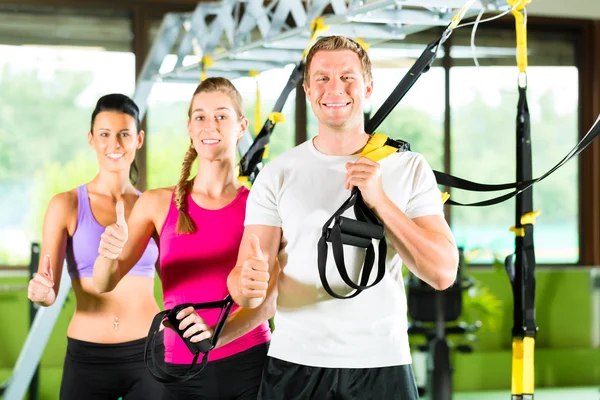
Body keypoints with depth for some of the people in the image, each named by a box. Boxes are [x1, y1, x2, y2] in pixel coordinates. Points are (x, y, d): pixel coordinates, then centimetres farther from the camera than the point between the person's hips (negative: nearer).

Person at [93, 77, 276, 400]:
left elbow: (269, 297, -11)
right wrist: (108, 254, -27)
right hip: (182, 371, 1)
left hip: (249, 364, -1)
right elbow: (104, 284, -4)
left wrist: (216, 335, -28)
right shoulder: (158, 203, 2)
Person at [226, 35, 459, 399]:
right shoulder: (278, 174, 1)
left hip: (382, 363, -1)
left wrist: (379, 201, -19)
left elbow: (443, 273, -9)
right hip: (295, 362, 1)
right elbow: (244, 287, -5)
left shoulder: (409, 168, 0)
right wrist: (248, 283, -28)